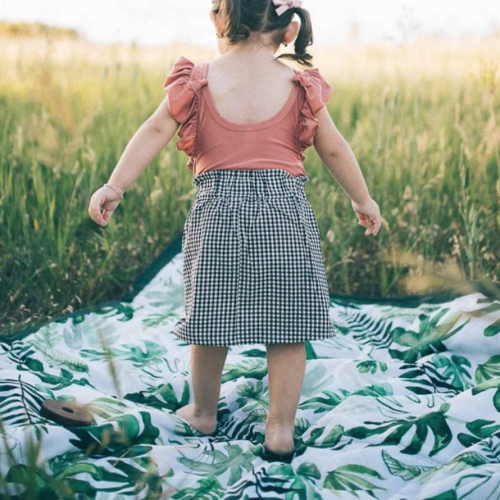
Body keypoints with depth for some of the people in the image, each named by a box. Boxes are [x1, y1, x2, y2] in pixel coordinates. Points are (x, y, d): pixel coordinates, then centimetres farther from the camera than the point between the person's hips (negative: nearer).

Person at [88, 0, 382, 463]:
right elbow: (334, 150, 10)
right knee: (286, 328, 6)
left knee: (212, 320, 14)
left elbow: (155, 133, -3)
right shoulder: (300, 86, 4)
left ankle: (203, 412, 32)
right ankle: (280, 430, 10)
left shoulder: (197, 81, 2)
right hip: (286, 215, 0)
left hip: (218, 212, 1)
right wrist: (363, 200, 21)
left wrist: (115, 186, -1)